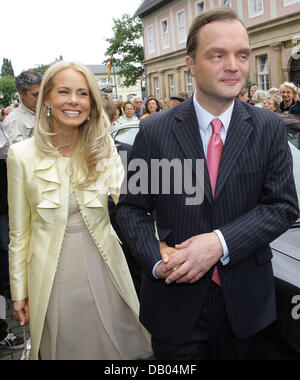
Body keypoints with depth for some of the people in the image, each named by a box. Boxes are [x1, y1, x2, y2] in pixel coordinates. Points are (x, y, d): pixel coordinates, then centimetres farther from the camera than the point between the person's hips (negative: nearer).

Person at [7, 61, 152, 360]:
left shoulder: (104, 149, -3)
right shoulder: (22, 155, -7)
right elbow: (19, 232, -1)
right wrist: (19, 291, 4)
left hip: (103, 270, 2)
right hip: (53, 277, -1)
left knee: (118, 347, 17)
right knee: (64, 348, 17)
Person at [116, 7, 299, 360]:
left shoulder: (269, 128, -4)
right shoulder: (155, 131, -7)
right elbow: (131, 207, -1)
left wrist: (220, 242, -20)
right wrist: (156, 258, -17)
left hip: (243, 300, 2)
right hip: (174, 298, -1)